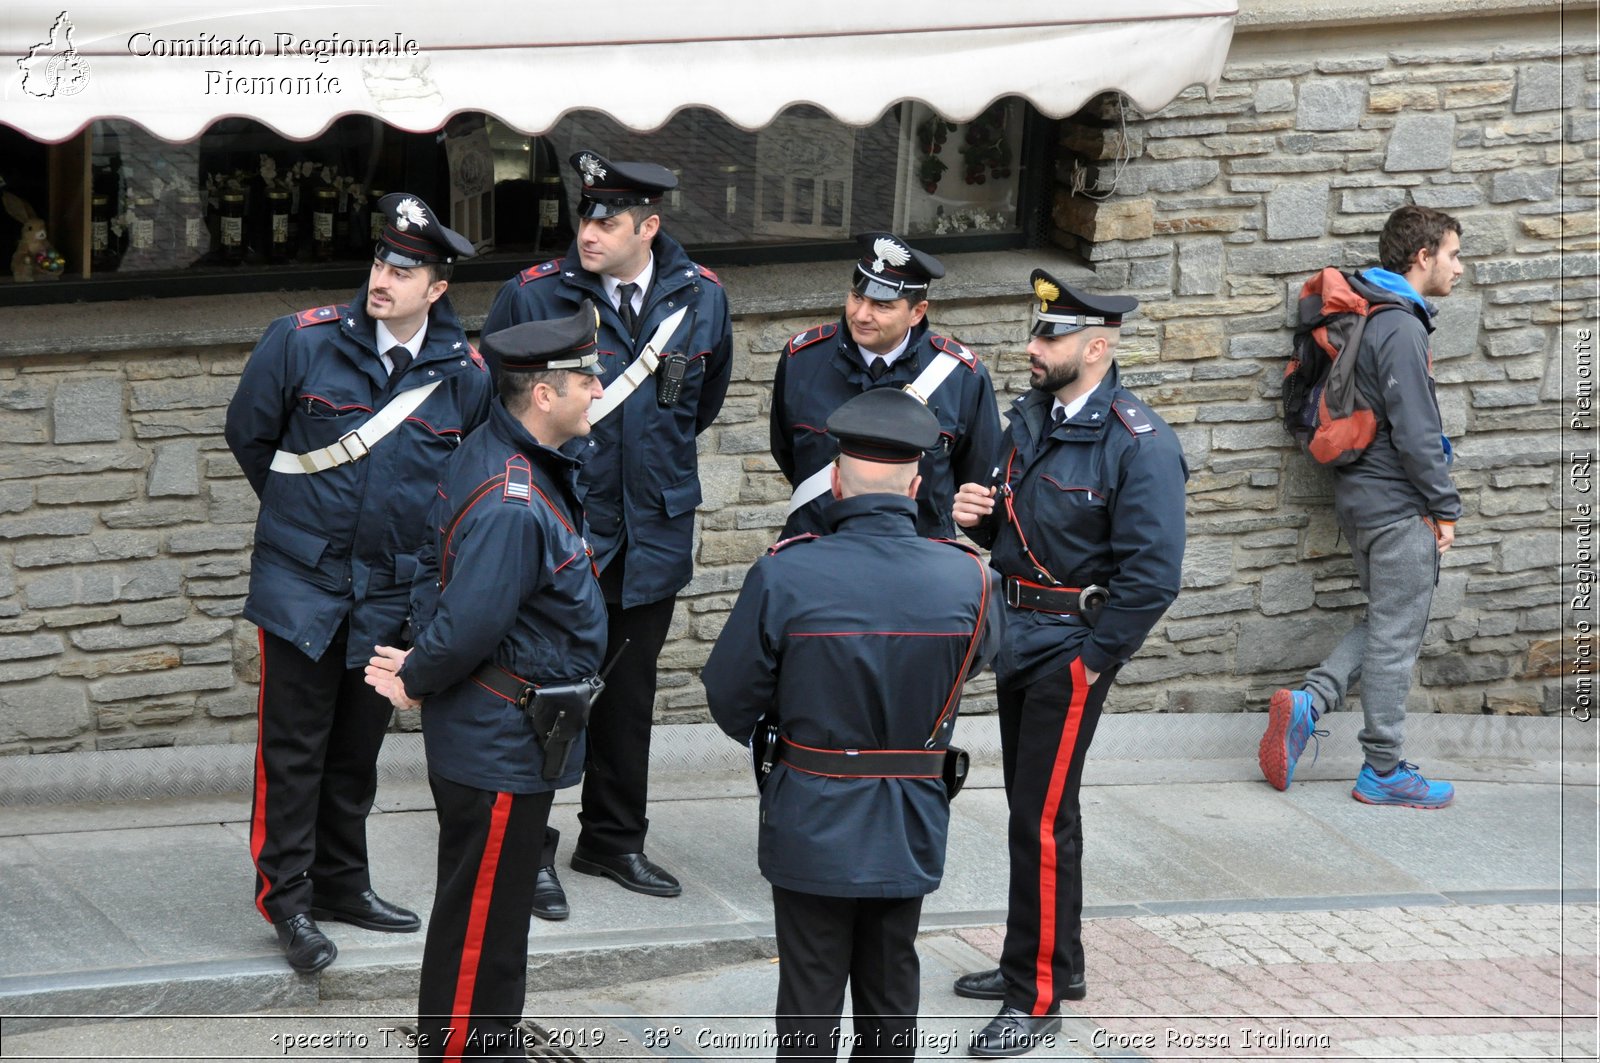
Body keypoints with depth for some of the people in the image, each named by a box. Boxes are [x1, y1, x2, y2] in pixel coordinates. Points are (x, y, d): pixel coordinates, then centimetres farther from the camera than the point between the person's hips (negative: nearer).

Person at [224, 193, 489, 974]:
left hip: (393, 589, 2)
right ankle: (287, 897, 6)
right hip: (302, 581, -2)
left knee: (358, 746, 14)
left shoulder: (465, 375, -4)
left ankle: (341, 882, 27)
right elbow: (248, 433, 6)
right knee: (293, 746, -1)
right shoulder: (303, 341, -8)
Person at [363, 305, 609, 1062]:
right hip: (502, 745, -11)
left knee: (494, 914, 23)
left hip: (498, 737, 11)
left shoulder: (486, 455, 5)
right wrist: (416, 682, -11)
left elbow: (434, 566, 13)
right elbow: (471, 624, -29)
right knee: (480, 922, 1)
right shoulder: (512, 504, -29)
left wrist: (420, 667, 5)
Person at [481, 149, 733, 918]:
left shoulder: (701, 299, -2)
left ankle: (614, 840, 28)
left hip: (653, 532, 3)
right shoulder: (533, 296, -11)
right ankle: (531, 850, 11)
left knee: (630, 695, 14)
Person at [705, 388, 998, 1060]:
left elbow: (730, 700, -8)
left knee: (809, 1004, 8)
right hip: (911, 829, 3)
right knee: (890, 1000, 18)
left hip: (812, 825, -3)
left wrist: (765, 734, 14)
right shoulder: (966, 580, -11)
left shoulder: (784, 576, -19)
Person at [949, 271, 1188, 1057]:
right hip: (1019, 639, 8)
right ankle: (1051, 961, 32)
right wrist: (979, 515, -4)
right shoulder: (1030, 417, 6)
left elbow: (1153, 573, -20)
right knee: (1030, 809, 18)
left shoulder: (1138, 444, -18)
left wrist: (1093, 662, -17)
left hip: (1071, 650, -8)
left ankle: (1038, 998, 2)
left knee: (1042, 819, -6)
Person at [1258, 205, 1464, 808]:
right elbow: (1415, 433, -21)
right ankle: (1383, 772, 6)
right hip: (1399, 503, -10)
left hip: (1362, 497, 10)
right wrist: (1445, 507, -13)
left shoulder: (1371, 320, 14)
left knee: (1387, 624, 18)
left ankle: (1308, 703, 3)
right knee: (1396, 635, -1)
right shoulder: (1402, 329, -17)